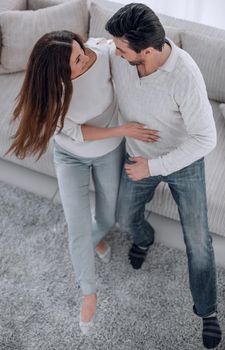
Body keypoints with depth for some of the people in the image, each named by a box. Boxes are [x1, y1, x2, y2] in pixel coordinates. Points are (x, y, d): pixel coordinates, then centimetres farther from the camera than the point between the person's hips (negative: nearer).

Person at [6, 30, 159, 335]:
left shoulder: (103, 54, -30)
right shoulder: (49, 92, -33)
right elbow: (75, 133, -24)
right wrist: (123, 130, -27)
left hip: (109, 151, 2)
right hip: (71, 156, -2)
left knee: (107, 219, 17)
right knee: (78, 231, -1)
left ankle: (95, 238, 58)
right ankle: (89, 291, 27)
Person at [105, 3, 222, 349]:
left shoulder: (185, 76, -39)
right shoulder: (117, 54, -24)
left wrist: (154, 167, -28)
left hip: (184, 160, -4)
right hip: (140, 155, 4)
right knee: (126, 218, 21)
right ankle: (144, 238, 60)